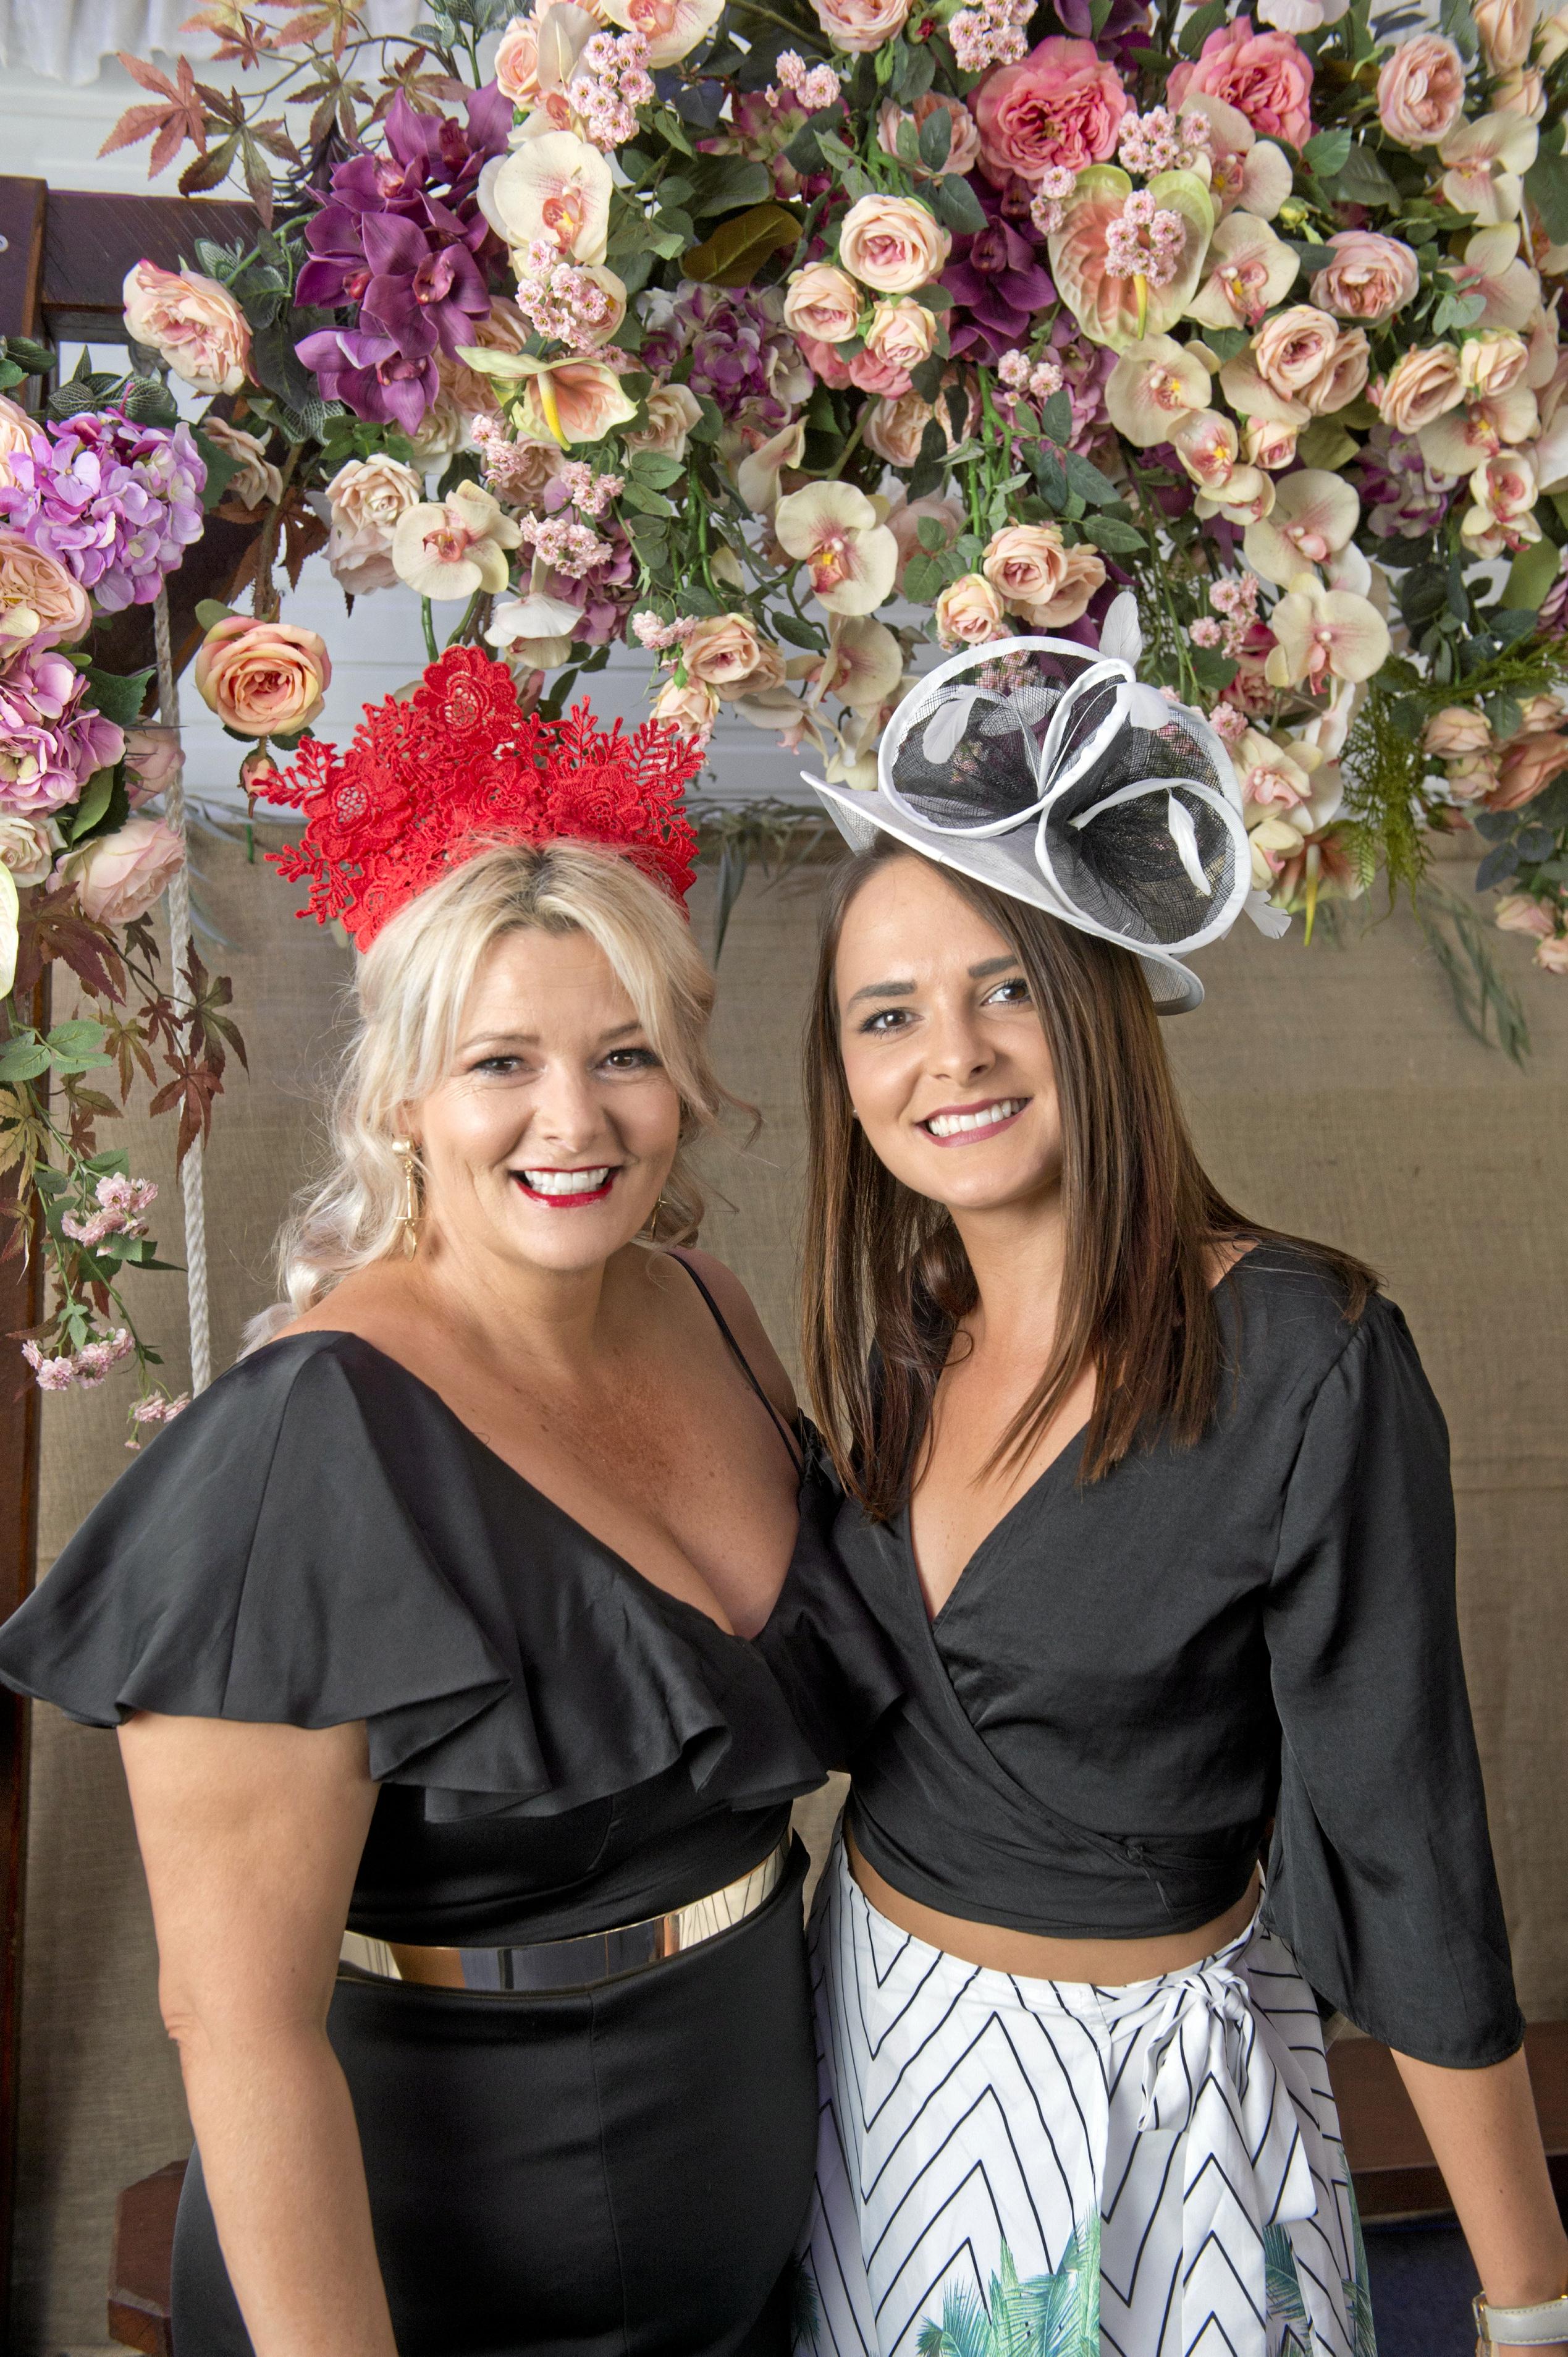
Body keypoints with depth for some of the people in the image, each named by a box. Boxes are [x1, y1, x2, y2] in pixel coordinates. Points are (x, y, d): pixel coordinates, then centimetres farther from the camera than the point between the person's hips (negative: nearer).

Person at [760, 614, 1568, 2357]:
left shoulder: (1304, 1362, -23)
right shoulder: (906, 1330, -4)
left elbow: (1404, 1837, -19)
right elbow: (844, 1681, 5)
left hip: (1139, 2069, -5)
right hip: (870, 2015, 6)